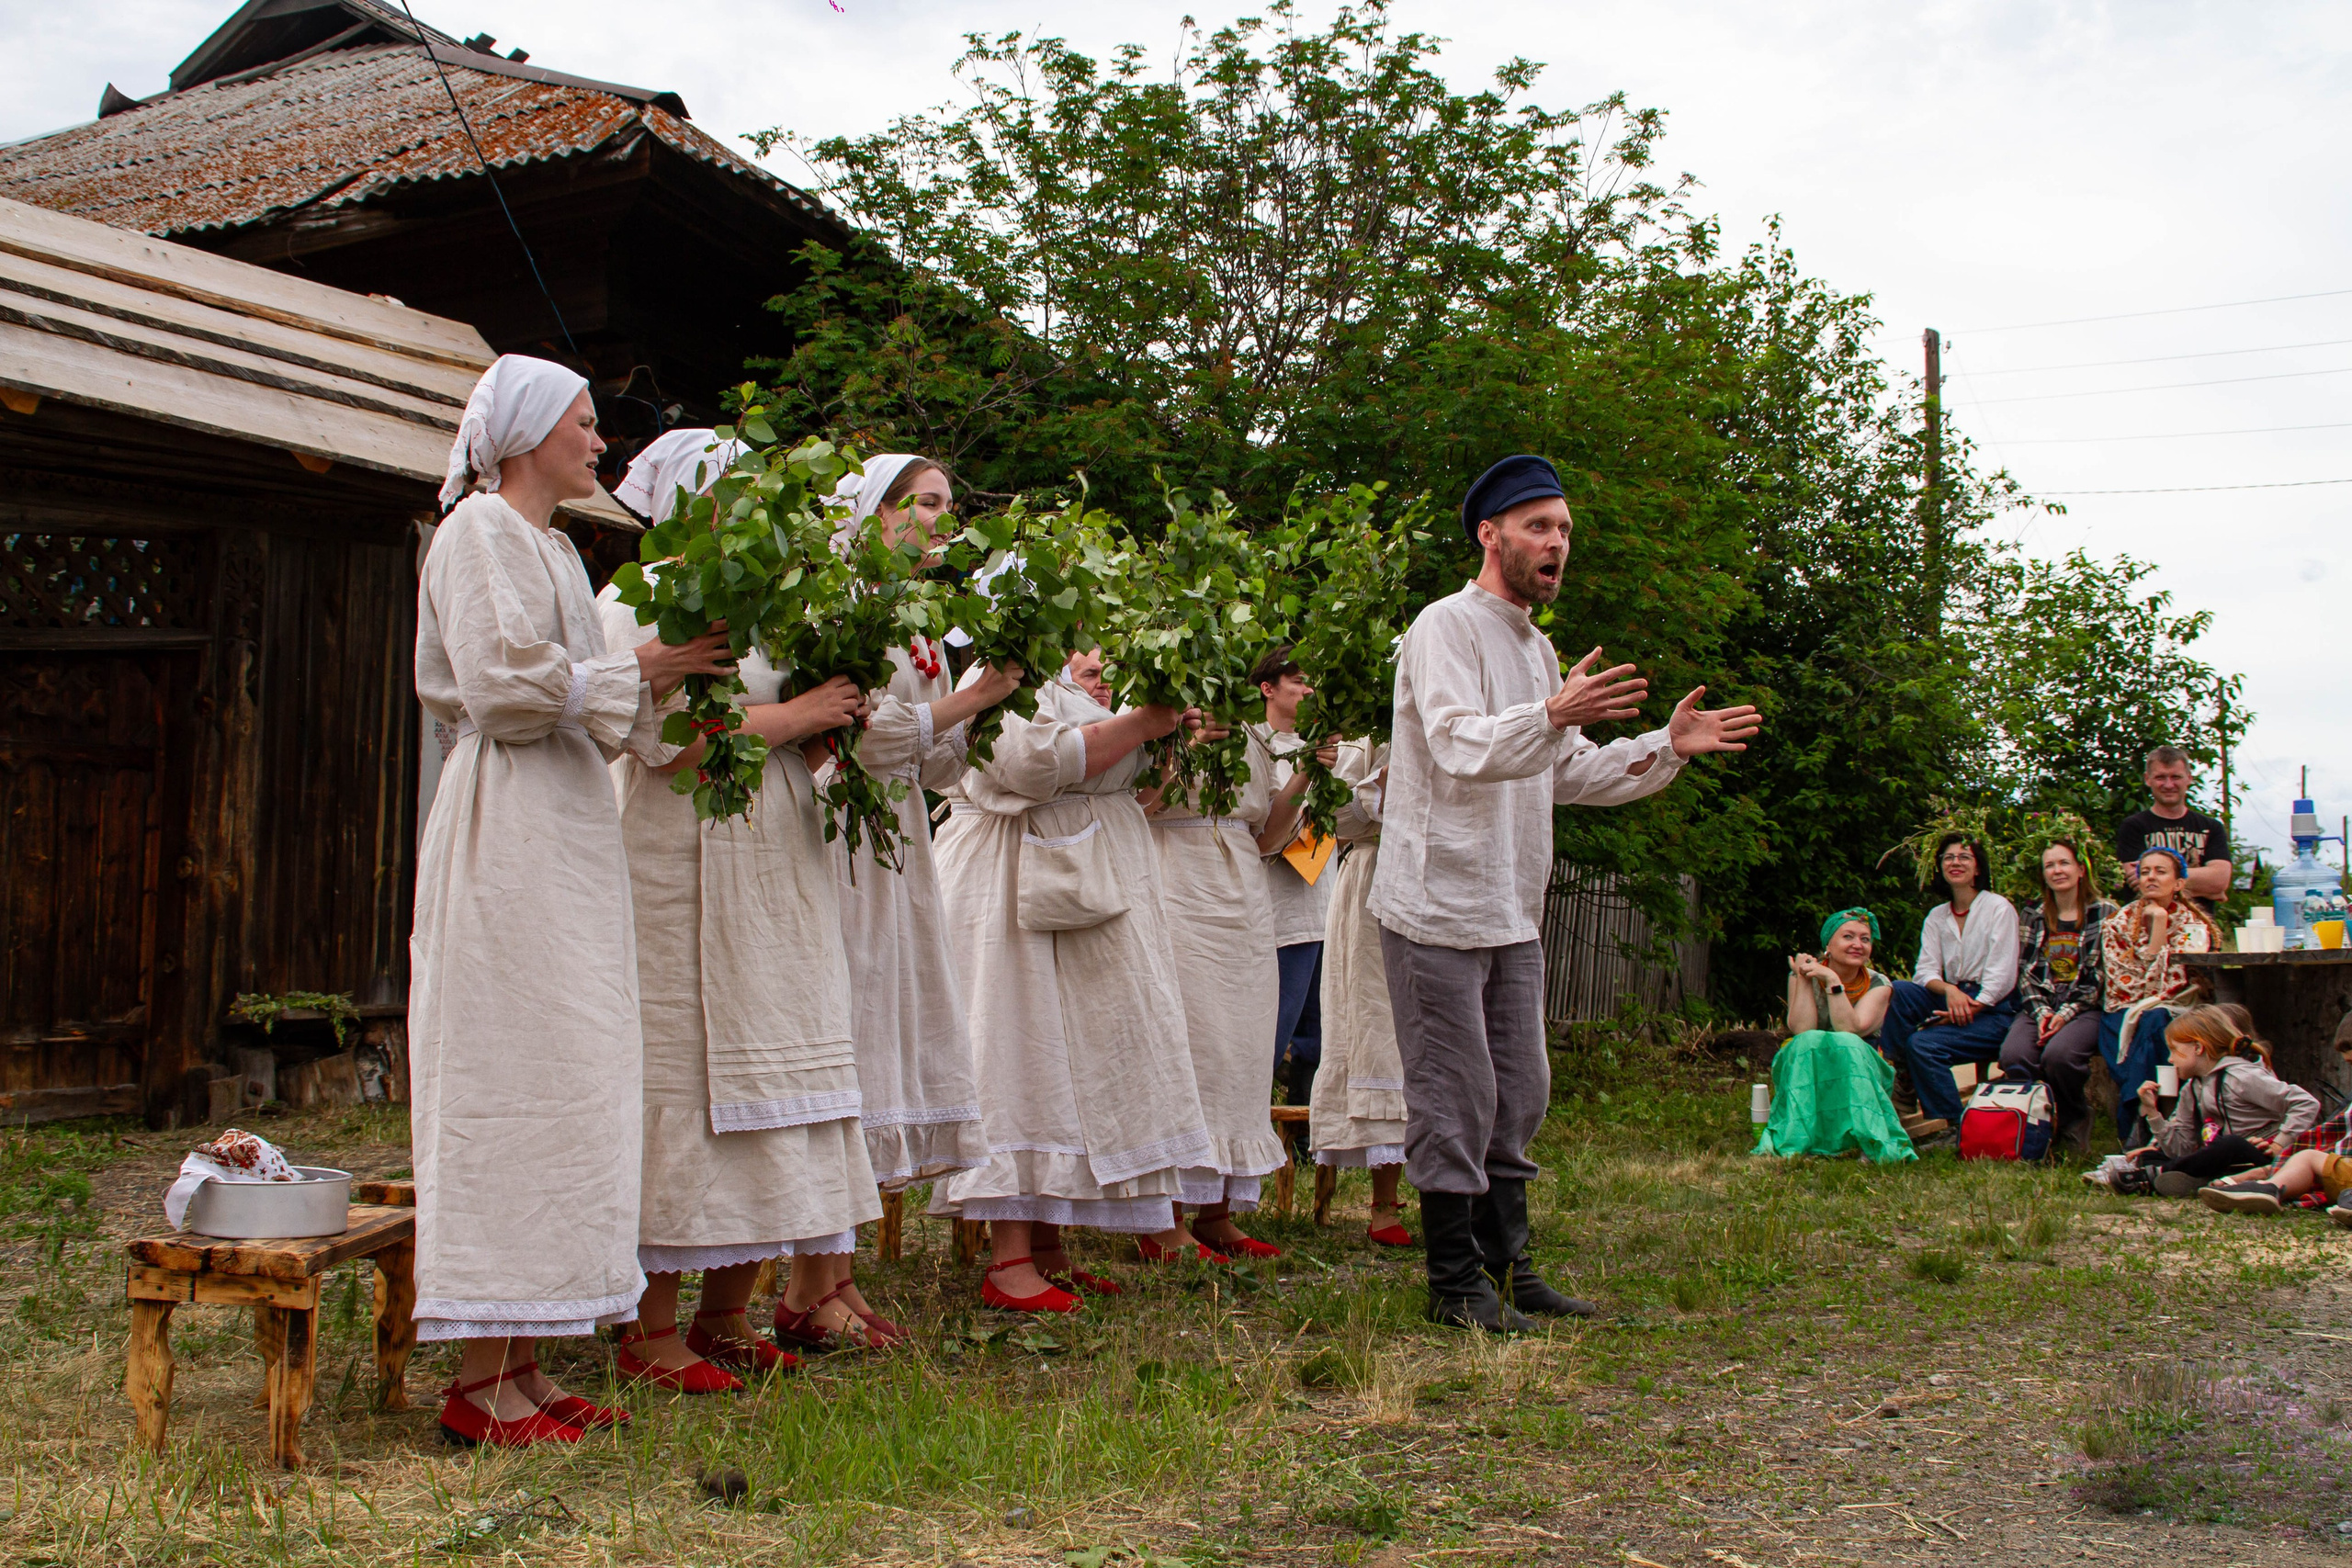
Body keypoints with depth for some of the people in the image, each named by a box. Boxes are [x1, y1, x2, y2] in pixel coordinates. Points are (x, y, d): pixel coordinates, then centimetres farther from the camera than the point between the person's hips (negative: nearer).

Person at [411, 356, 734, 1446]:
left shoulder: (550, 543, 22)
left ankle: (518, 1365, 11)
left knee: (555, 1085, 7)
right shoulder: (480, 529, -6)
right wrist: (635, 672, -9)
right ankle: (482, 1380, -3)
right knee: (510, 1077, -8)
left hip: (567, 830, 9)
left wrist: (656, 685, 7)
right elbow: (502, 684, -16)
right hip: (509, 834, -9)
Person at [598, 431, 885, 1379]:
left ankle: (725, 1315, 14)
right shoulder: (637, 604, -4)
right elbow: (667, 738, -19)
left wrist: (835, 712, 2)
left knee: (760, 1077, 6)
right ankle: (651, 1330, 2)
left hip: (771, 881, 8)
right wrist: (796, 715, -13)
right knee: (678, 1080, -6)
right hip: (681, 876, -8)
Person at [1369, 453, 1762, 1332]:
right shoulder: (1447, 627, -9)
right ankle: (1455, 1284, 6)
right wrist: (1554, 714, -40)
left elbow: (1570, 773, 24)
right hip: (1438, 906, -9)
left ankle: (1507, 1267, 23)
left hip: (1511, 914, 9)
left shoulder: (1537, 647, 20)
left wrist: (1667, 747, 12)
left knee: (1516, 1095, 12)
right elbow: (1461, 746, -24)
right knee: (1454, 1100, -4)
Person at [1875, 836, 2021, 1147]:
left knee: (1923, 1043, -28)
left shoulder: (1999, 908, -2)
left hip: (1992, 1010, -5)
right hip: (1951, 999, 6)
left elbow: (2001, 977, -10)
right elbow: (1925, 971, 3)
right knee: (1898, 991, -23)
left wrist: (1968, 1008, -21)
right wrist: (1949, 989, -19)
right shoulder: (1937, 917, 14)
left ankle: (1950, 1127, -14)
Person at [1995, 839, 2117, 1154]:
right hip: (2039, 1007, 3)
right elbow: (2024, 971, 9)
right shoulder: (2032, 915, 17)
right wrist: (2041, 1012, -8)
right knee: (2013, 1055, -31)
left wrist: (2066, 1014, -14)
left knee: (2058, 1054, -35)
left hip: (2085, 1008, -3)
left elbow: (2100, 976, -3)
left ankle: (2074, 1120, -5)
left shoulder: (2104, 914, 6)